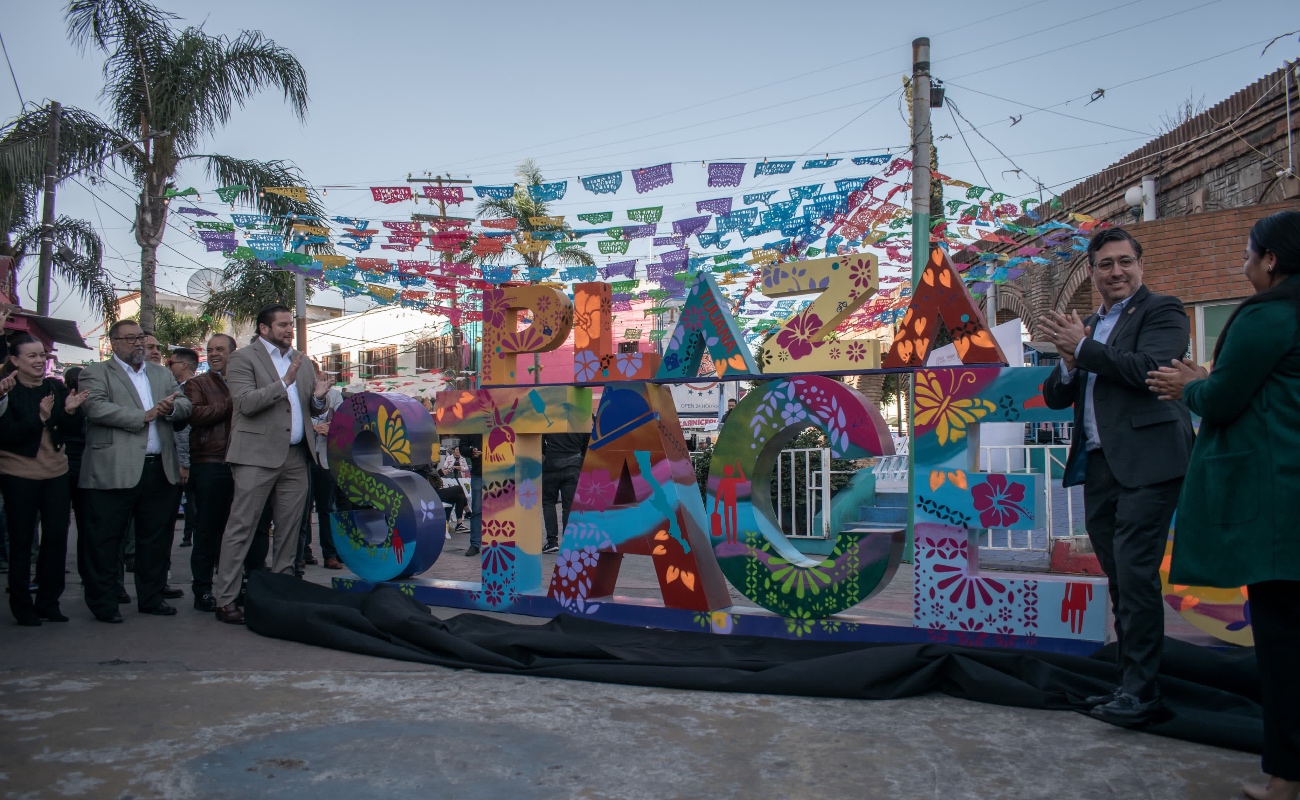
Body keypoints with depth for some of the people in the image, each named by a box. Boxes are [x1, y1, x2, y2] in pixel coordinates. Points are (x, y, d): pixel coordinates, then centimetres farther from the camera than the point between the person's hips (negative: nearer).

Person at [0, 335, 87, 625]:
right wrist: (40, 417, -24)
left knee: (57, 537, 4)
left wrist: (69, 412, -13)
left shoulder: (56, 388, 5)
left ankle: (48, 602, 17)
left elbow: (70, 430, 6)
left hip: (56, 473, 4)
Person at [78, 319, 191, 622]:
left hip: (161, 470, 5)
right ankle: (103, 603, 14)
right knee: (105, 540, 2)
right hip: (115, 471, -5)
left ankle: (151, 597, 23)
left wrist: (171, 408, -11)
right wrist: (145, 416, -16)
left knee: (156, 538, 11)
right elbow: (96, 408, -14)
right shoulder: (96, 373, 2)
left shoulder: (162, 373, 19)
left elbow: (185, 405, 11)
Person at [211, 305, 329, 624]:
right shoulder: (244, 358, 0)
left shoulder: (302, 362, 18)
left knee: (289, 529, 9)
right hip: (258, 455, -6)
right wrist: (284, 382, -19)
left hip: (296, 456, 6)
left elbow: (314, 410, 19)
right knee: (241, 527, -4)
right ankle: (225, 600, 0)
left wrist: (319, 398, -3)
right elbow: (246, 403, -13)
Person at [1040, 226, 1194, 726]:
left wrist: (1083, 348, -11)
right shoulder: (1088, 327, 20)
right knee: (1120, 581, 13)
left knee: (1136, 574, -10)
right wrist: (1070, 364, -5)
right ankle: (1130, 683, 22)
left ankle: (1142, 693, -3)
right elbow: (1055, 397, 15)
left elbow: (1150, 367, -19)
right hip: (1098, 466, 8)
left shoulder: (1162, 311, 0)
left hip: (1146, 463, -7)